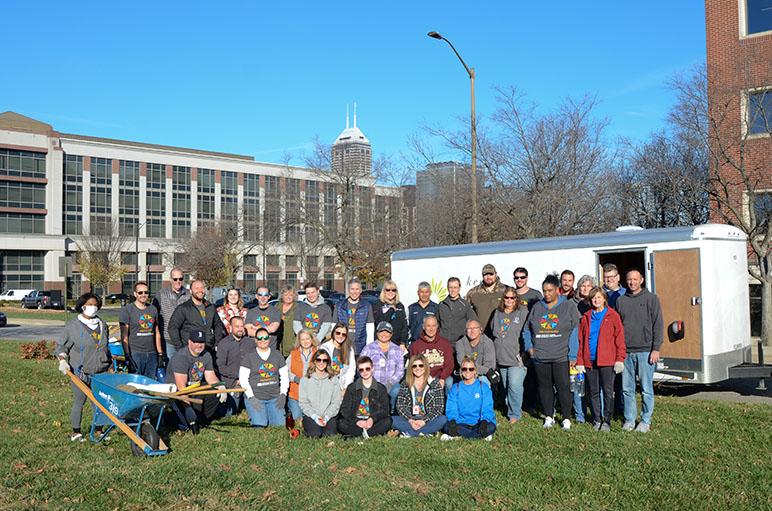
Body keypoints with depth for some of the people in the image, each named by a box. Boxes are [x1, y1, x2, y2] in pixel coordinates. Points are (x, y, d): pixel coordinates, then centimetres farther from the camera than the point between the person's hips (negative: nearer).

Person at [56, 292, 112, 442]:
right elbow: (61, 346, 1)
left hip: (100, 372, 4)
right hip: (80, 372, -4)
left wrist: (110, 367, 21)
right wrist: (62, 360, -16)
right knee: (79, 401, 0)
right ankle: (76, 433, 11)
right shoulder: (73, 326, -2)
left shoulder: (102, 325, 13)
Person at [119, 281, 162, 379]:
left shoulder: (153, 309, 14)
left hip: (152, 354, 5)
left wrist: (160, 354, 13)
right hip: (135, 354, -4)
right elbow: (124, 336, -6)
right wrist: (127, 356, -14)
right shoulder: (127, 310, -2)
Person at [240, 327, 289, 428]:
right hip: (255, 397, -3)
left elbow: (285, 376, 14)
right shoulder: (249, 357, 1)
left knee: (279, 425, -7)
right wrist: (251, 397, -9)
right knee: (259, 426, -13)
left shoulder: (277, 355, 10)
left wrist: (283, 394, 3)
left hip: (274, 398, 3)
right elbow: (243, 379, 0)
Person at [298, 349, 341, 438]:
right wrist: (314, 416, -11)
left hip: (329, 416, 1)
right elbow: (303, 402, 2)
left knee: (329, 435, -25)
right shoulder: (305, 380, 8)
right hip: (310, 415, -1)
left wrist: (327, 417, -10)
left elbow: (336, 402, 4)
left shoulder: (333, 379, 10)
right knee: (315, 435, -27)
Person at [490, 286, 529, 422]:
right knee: (505, 386, 12)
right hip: (501, 357, 5)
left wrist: (523, 353, -9)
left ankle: (515, 413, -1)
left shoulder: (523, 312, -2)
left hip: (516, 357, -5)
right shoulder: (498, 313, 14)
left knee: (514, 385, -12)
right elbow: (494, 332, 23)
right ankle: (510, 408, 27)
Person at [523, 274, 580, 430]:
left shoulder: (568, 306, 3)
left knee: (563, 386, -3)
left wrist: (572, 355, -8)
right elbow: (527, 329, 19)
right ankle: (549, 417, 22)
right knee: (544, 386, 9)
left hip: (561, 357, -3)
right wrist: (529, 347, 4)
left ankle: (566, 418, 10)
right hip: (540, 357, 3)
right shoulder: (537, 307, 12)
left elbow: (574, 331, -1)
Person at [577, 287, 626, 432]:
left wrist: (620, 359, -7)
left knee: (607, 391, -2)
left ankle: (607, 421, 8)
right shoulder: (586, 318, 12)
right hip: (590, 360, 3)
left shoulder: (613, 316, 2)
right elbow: (581, 341, 13)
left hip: (607, 360, -3)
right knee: (594, 392, 8)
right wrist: (580, 361, 7)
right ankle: (597, 420, 19)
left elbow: (620, 338, 0)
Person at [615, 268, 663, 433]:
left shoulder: (651, 298, 2)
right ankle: (629, 419, 17)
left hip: (645, 351, -3)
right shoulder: (621, 300, 11)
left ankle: (646, 420, 13)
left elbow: (658, 325, 0)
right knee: (627, 388, 6)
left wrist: (656, 349, -7)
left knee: (646, 389, 2)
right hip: (626, 352, 3)